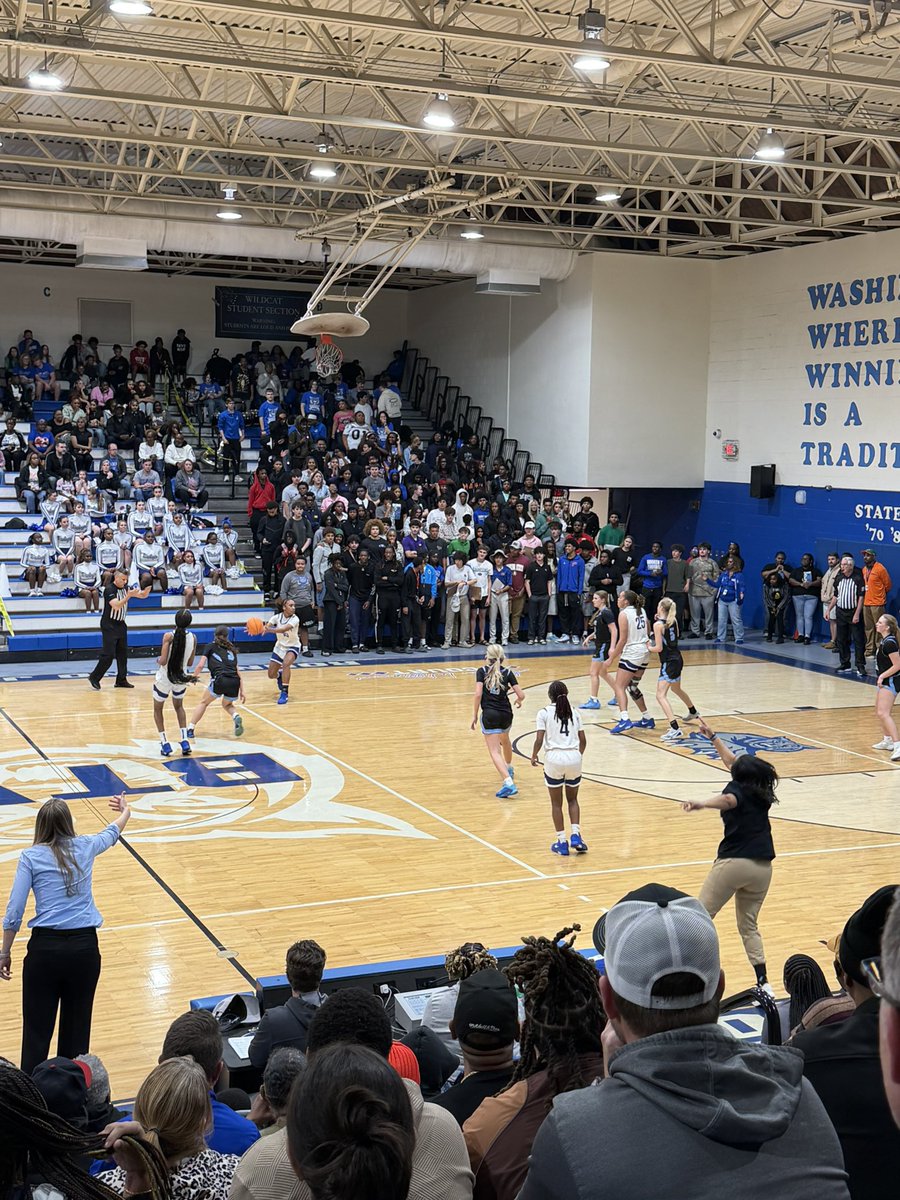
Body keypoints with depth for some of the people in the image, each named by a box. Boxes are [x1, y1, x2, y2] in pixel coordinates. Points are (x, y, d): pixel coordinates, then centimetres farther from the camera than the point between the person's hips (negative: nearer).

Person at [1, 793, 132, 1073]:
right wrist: (125, 812, 50)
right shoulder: (85, 847, 6)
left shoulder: (31, 857, -1)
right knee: (77, 1029, 12)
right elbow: (111, 833, 30)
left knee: (37, 1031, 4)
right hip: (85, 946, 2)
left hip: (45, 947, -2)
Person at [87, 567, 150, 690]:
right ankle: (94, 678, 1)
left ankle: (121, 680, 15)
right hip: (109, 626, -7)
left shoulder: (125, 588, 4)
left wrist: (148, 587, -17)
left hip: (120, 624, 8)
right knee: (108, 655, -10)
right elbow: (116, 606, -29)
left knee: (122, 653, 8)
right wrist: (129, 596, -37)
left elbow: (143, 595, 4)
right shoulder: (109, 589, -17)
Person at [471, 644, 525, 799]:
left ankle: (508, 783, -23)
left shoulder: (481, 671, -1)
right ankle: (509, 768, 56)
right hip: (506, 714, 4)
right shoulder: (508, 673, 5)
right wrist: (518, 701, 23)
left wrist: (475, 714, -3)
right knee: (505, 740, 34)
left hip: (489, 715, -4)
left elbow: (478, 694, -12)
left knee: (495, 751, -6)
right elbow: (521, 695, 0)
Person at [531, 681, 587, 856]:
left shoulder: (544, 713, 0)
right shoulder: (574, 713, 11)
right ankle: (576, 835, 4)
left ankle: (562, 842, 11)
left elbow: (539, 740, -7)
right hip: (574, 758, 3)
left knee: (556, 803, 11)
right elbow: (583, 740, 11)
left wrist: (534, 756, 9)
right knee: (573, 799, 20)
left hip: (554, 758, -3)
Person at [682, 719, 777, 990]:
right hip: (763, 866, 6)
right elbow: (733, 761, 30)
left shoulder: (738, 788, -2)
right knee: (749, 925, 17)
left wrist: (702, 804, -48)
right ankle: (763, 982, 8)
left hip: (733, 862, -6)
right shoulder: (762, 793, 16)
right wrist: (713, 738, 37)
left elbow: (727, 800, -30)